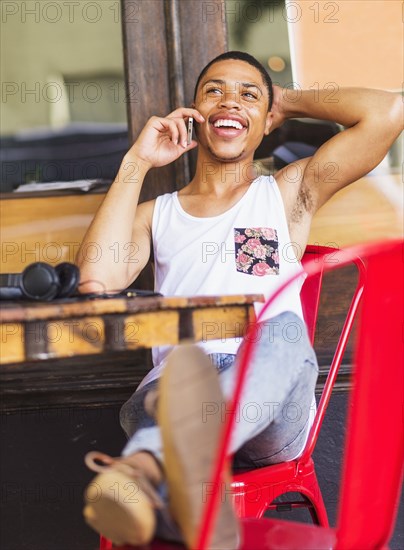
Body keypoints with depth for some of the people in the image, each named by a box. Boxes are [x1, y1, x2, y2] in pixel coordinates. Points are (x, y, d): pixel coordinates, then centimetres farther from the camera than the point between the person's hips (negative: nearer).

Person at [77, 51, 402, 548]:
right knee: (167, 378, -35)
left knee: (285, 330, -35)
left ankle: (147, 464, -60)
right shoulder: (156, 214, 24)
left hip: (273, 415, -1)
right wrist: (135, 164, 11)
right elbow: (98, 278, 2)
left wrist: (289, 101, 23)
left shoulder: (289, 192, 21)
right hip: (174, 393, 1)